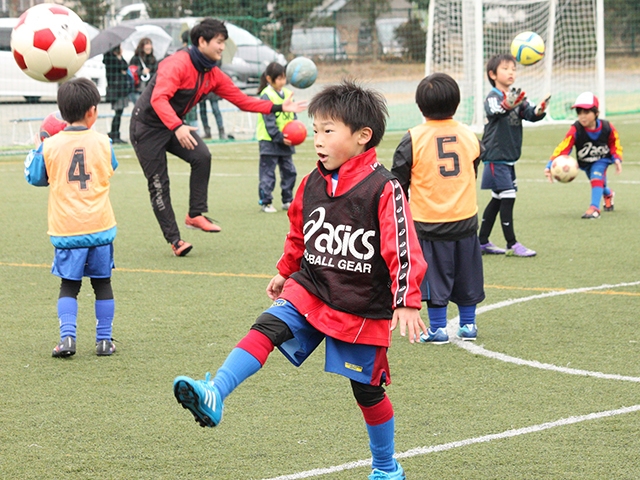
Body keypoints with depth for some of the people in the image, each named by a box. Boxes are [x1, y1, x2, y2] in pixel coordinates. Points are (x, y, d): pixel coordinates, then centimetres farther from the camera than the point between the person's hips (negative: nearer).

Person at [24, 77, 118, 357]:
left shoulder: (51, 146, -6)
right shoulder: (102, 142, -3)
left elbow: (34, 178, 6)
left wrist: (38, 149, 21)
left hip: (66, 230, 0)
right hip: (100, 228, 0)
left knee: (68, 286, 9)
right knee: (102, 284, 12)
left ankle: (67, 337, -5)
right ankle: (104, 339, 14)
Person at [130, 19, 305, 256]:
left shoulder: (213, 75, 1)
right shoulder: (177, 64, -25)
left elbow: (242, 100, 3)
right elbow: (159, 98, -36)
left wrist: (279, 107, -5)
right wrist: (177, 127, -49)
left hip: (174, 126, 7)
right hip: (147, 127, -7)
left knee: (202, 157, -18)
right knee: (159, 184, -6)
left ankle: (195, 215, -8)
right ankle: (174, 239, 2)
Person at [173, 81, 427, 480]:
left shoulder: (383, 188, -17)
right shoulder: (313, 184, 1)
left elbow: (404, 249, -18)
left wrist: (407, 302, -22)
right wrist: (285, 273, 27)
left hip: (362, 309, -4)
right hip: (309, 290, 4)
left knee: (368, 390, 7)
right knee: (267, 328, -22)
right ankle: (213, 396, -35)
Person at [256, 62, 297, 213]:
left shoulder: (287, 94, 9)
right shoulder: (266, 95, -12)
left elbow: (293, 116, 13)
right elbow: (269, 121, -16)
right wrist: (280, 138, -20)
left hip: (286, 141, 7)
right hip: (270, 140, -7)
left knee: (289, 171, 11)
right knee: (267, 173, -2)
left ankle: (287, 200, 21)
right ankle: (265, 202, 4)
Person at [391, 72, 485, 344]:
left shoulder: (413, 139, -10)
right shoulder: (469, 136, 2)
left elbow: (398, 181, -4)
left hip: (429, 221, -3)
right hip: (466, 219, 4)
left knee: (435, 275, 4)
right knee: (466, 274, 13)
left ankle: (438, 329, 7)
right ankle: (468, 325, 20)